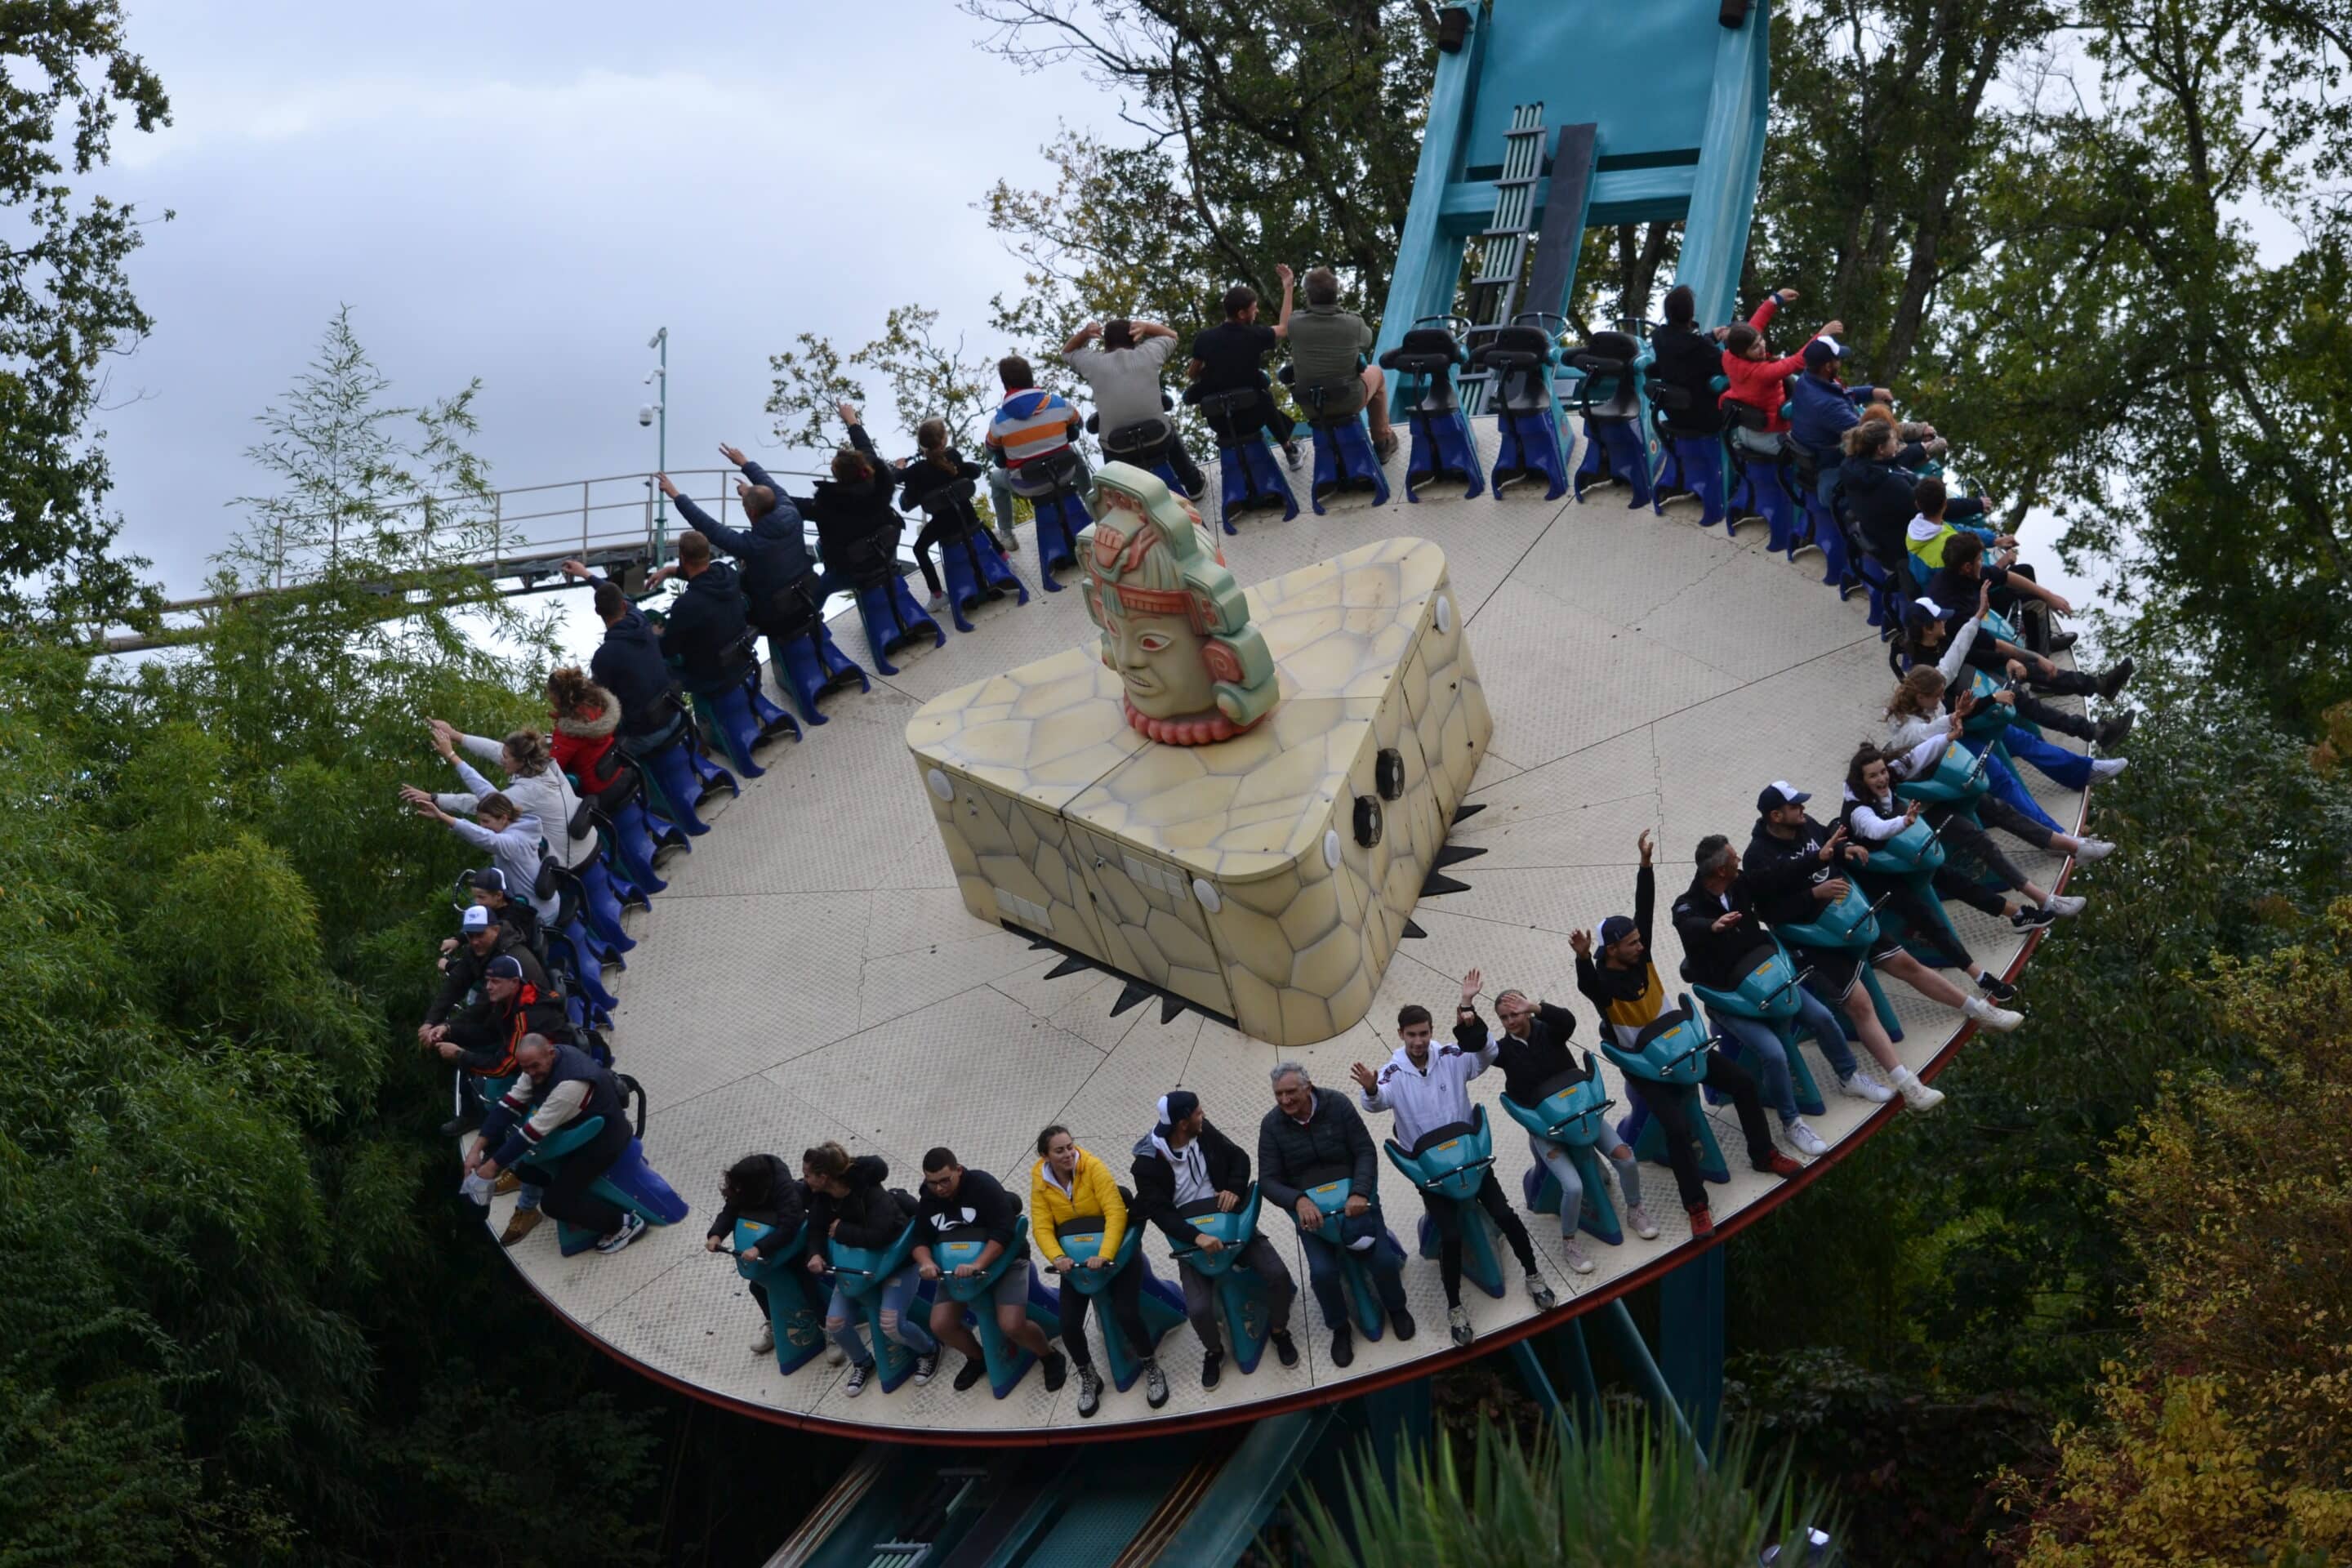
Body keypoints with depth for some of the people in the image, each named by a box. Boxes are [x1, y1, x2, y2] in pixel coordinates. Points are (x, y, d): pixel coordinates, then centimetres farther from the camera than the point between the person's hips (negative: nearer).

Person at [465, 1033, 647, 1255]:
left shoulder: (571, 1083, -37)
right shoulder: (542, 1062, -11)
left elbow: (535, 1131, -31)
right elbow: (509, 1104, -8)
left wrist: (494, 1164, -24)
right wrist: (478, 1149, -14)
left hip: (604, 1137, -9)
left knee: (555, 1202, -15)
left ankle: (624, 1223, 0)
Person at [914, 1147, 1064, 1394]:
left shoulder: (983, 1185, -22)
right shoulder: (928, 1201, -3)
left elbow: (1003, 1232, -28)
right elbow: (920, 1239, -3)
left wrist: (977, 1265, -40)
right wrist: (926, 1262, -27)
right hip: (958, 1266, 6)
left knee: (1012, 1325, -24)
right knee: (940, 1325, -11)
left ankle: (1050, 1357, 7)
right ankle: (978, 1358, 20)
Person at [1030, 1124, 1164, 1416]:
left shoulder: (1093, 1168, -19)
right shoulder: (1040, 1183, -8)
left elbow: (1116, 1213, -25)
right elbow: (1042, 1227, -12)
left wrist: (1104, 1256, -36)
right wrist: (1057, 1257, -31)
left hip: (1115, 1251, -3)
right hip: (1075, 1258, 3)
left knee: (1126, 1314, -21)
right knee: (1069, 1325, -12)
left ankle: (1151, 1369, 6)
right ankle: (1088, 1378, 17)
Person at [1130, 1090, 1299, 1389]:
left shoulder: (1205, 1132, -6)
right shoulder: (1148, 1163, -17)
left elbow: (1239, 1158, 5)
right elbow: (1159, 1212, -20)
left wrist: (1235, 1189, -15)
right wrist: (1196, 1236, -33)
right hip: (1190, 1237, -3)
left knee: (1278, 1274, -17)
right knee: (1198, 1308, -22)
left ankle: (1279, 1332, 13)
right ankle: (1214, 1352, 12)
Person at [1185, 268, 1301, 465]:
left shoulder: (1204, 338, -13)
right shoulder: (1255, 335, -19)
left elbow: (1192, 376, 2)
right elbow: (1284, 328, 2)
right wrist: (1287, 287, 8)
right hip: (1251, 417, -2)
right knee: (1266, 398, 31)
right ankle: (1289, 448, 45)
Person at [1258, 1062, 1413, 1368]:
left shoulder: (1336, 1104, -12)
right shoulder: (1272, 1125, -10)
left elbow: (1365, 1152, -11)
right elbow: (1268, 1181, -10)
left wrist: (1360, 1193, -27)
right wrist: (1299, 1201, -29)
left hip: (1355, 1194, 0)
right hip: (1311, 1206, 0)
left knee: (1383, 1259, -14)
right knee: (1323, 1272, -21)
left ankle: (1395, 1308, 20)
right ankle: (1339, 1328, 8)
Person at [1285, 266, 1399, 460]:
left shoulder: (1295, 323, -17)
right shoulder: (1353, 323, -17)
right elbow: (1366, 342, 6)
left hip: (1309, 405, 2)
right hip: (1349, 401, -2)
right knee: (1376, 372, 30)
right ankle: (1383, 441, 39)